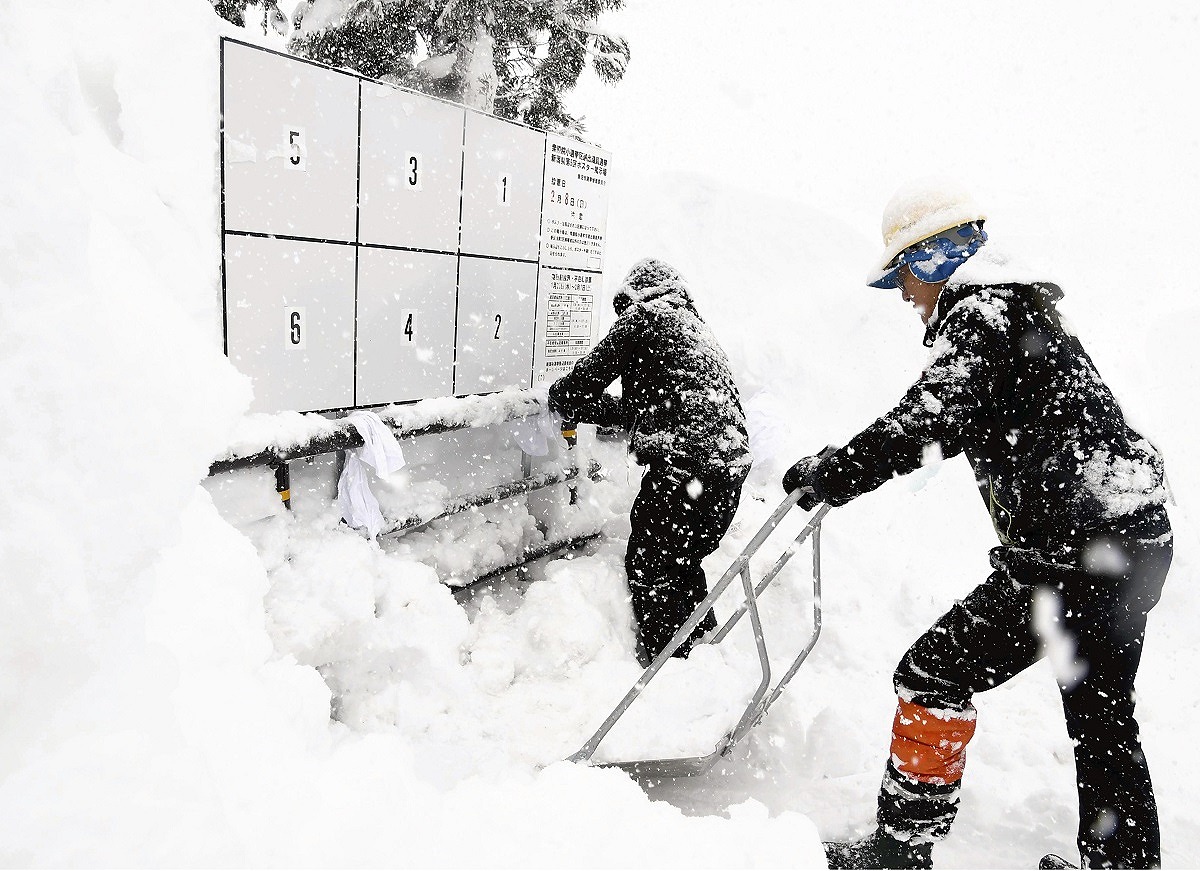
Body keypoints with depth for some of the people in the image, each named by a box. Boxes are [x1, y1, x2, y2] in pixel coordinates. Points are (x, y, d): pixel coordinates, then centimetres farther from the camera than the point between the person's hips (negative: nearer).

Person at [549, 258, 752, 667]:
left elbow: (581, 386, 0)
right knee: (684, 563, 23)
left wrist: (560, 397, 20)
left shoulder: (643, 315, 2)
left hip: (682, 463, -8)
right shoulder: (696, 325, 26)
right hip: (732, 462, 8)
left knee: (648, 565, 6)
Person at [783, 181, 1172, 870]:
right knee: (1102, 710, 22)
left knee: (935, 673, -2)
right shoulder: (1022, 309, 20)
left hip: (1075, 554, -10)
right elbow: (963, 422, 29)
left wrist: (831, 473, -22)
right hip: (1138, 540, 10)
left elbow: (930, 423, -27)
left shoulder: (980, 316, -11)